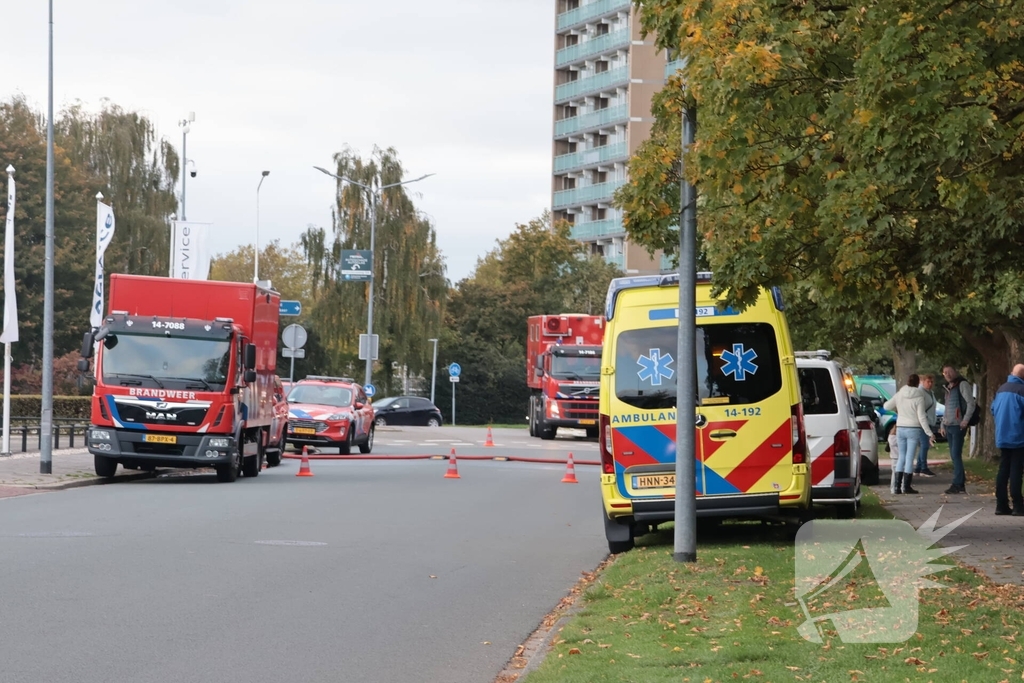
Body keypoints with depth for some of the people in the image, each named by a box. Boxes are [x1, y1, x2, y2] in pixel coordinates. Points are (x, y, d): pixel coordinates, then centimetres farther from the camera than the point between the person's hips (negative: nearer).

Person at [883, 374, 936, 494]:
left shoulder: (899, 395, 2)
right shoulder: (919, 397, -10)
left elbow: (886, 406, 9)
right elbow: (921, 417, -12)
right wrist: (929, 433, -8)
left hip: (900, 428, 4)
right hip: (914, 429, -4)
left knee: (902, 457, 10)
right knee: (910, 458, -1)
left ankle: (897, 486, 5)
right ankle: (906, 486, -2)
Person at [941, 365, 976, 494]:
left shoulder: (962, 384, -6)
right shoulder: (948, 388, 20)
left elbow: (971, 403, -13)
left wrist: (965, 420, -19)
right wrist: (943, 425, 21)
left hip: (958, 426, -9)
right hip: (949, 426, 9)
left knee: (956, 454, -12)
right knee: (953, 456, 7)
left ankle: (957, 484, -12)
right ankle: (961, 485, 9)